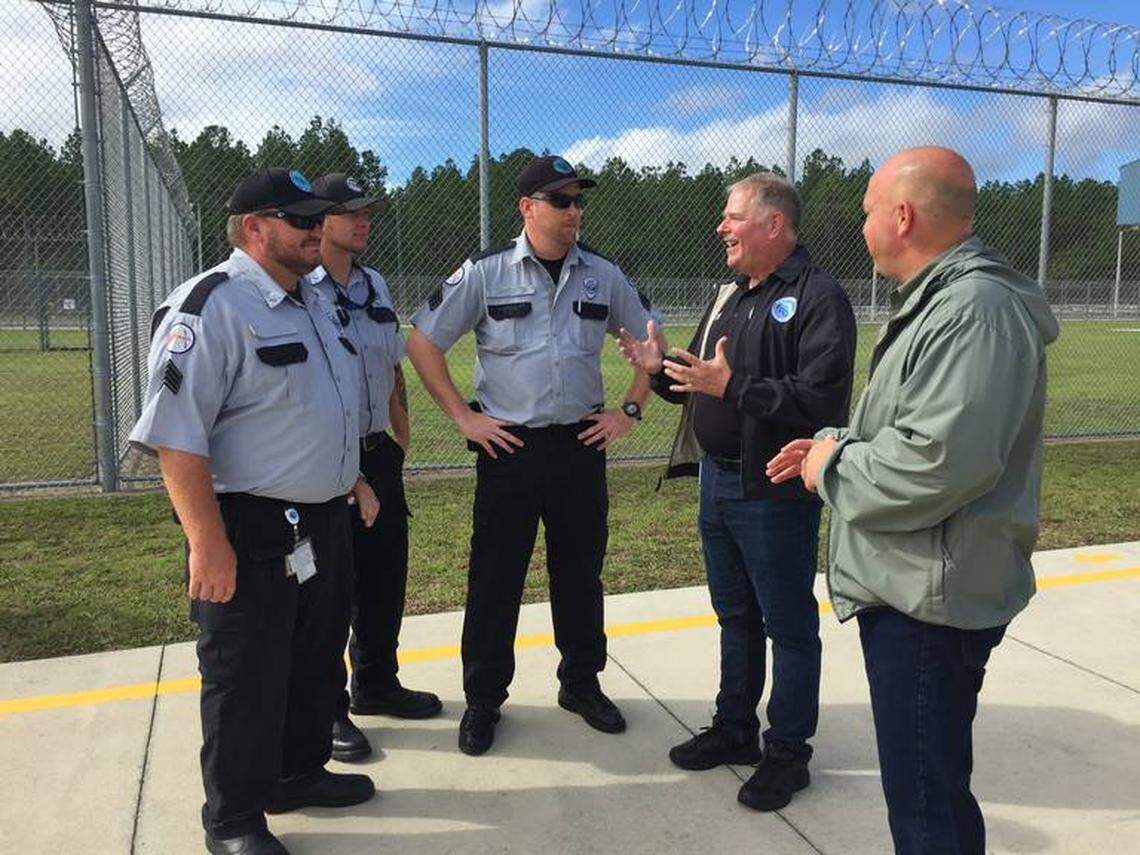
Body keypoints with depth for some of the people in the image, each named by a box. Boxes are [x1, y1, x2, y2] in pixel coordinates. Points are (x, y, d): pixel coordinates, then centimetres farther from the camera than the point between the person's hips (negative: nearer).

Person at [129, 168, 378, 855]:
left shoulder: (314, 304, 13)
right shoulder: (210, 306, -16)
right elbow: (177, 435, -23)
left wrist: (350, 476, 23)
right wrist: (208, 543, -26)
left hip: (326, 522, 9)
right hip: (250, 535, -9)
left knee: (316, 661, 21)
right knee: (247, 678, 6)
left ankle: (300, 772, 42)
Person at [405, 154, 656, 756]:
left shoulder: (602, 275, 5)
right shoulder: (484, 273, -4)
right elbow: (422, 344, 0)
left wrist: (629, 411, 5)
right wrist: (463, 417, -5)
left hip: (582, 443, 3)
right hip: (509, 446, -2)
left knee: (581, 572, 13)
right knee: (494, 577, 4)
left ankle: (582, 684, 31)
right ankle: (483, 700, 20)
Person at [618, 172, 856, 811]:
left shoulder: (818, 297, -13)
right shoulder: (731, 295, 14)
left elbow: (821, 400, -25)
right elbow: (701, 382, 18)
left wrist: (733, 386, -29)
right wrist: (661, 367, 0)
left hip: (775, 494, -8)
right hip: (717, 482, 8)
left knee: (789, 625, 7)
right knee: (735, 615, 19)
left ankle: (788, 752, 22)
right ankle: (735, 729, 35)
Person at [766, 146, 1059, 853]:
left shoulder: (977, 308, -20)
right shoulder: (938, 298, 15)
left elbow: (942, 463, -30)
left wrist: (835, 467, -15)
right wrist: (839, 445, 10)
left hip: (932, 598, -11)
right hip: (907, 584, 11)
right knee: (927, 779, 24)